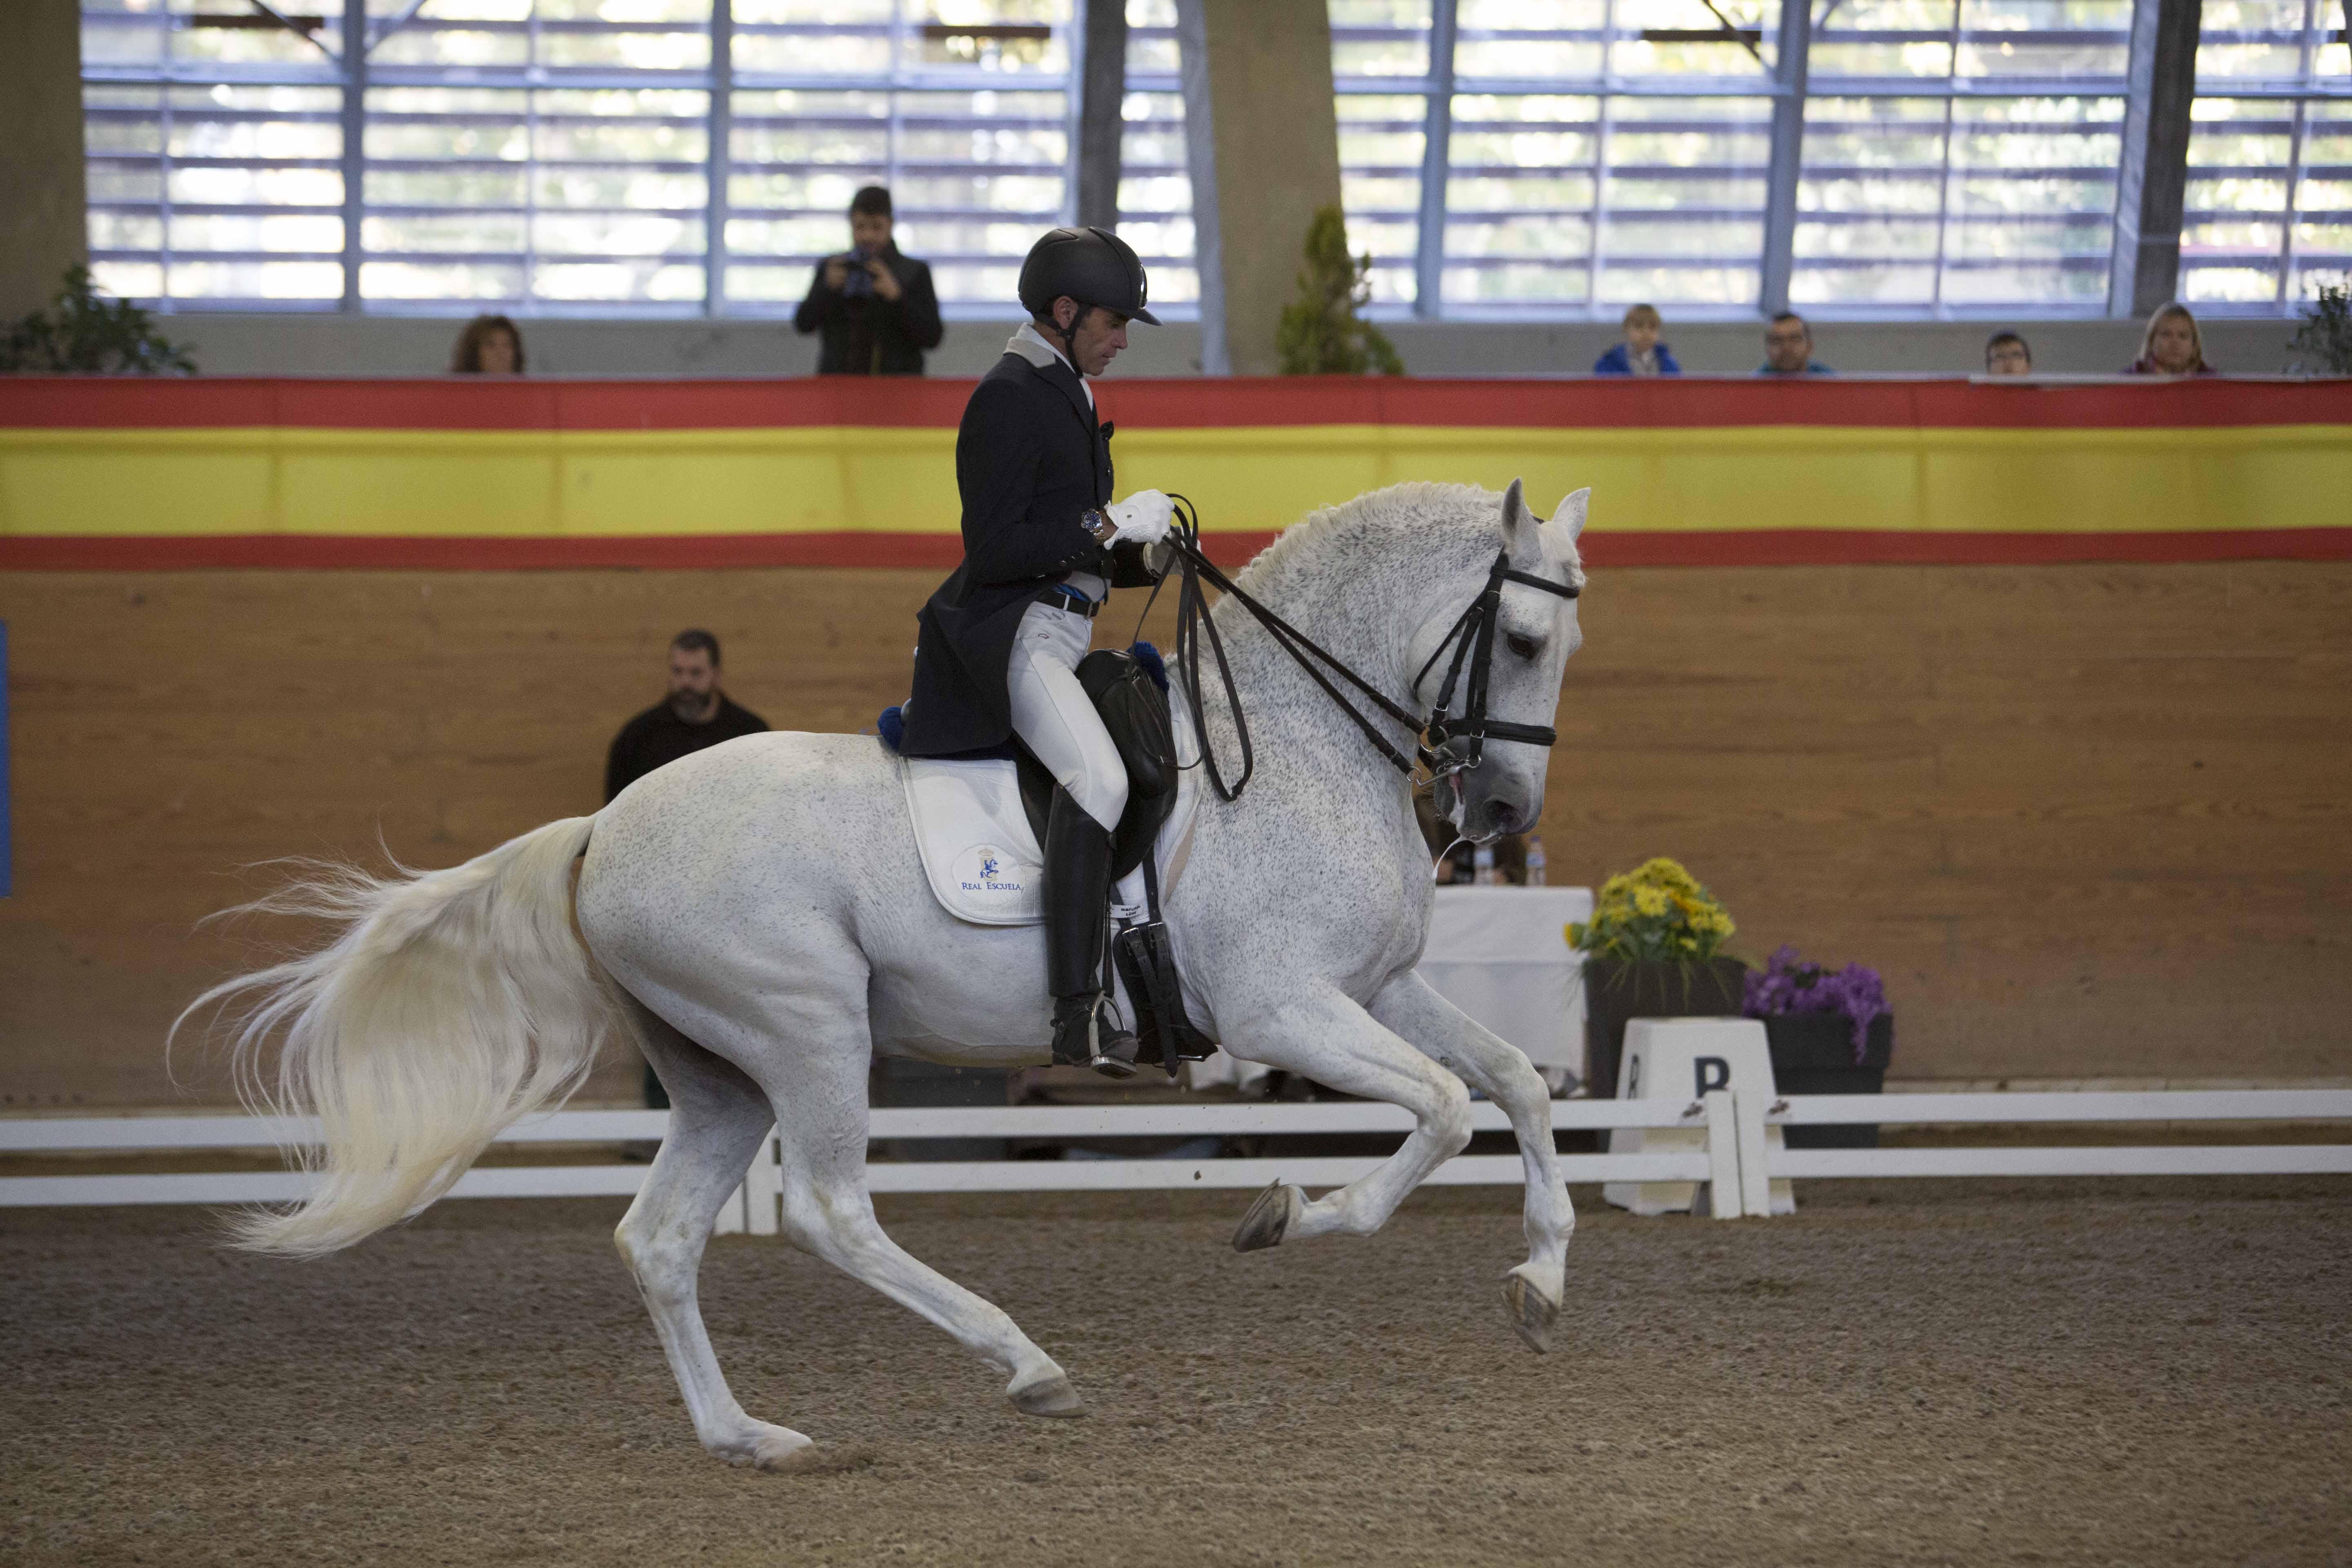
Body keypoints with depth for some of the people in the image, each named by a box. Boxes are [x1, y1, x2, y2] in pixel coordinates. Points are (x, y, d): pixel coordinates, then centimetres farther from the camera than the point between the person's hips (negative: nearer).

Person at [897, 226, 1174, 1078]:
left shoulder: (1063, 394, 21)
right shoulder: (1008, 399, -11)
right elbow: (994, 550, -18)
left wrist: (1142, 557, 10)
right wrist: (1109, 527, -17)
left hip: (1062, 635, 11)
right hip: (1012, 633, -11)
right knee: (1097, 777, -30)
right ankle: (1080, 1014, -39)